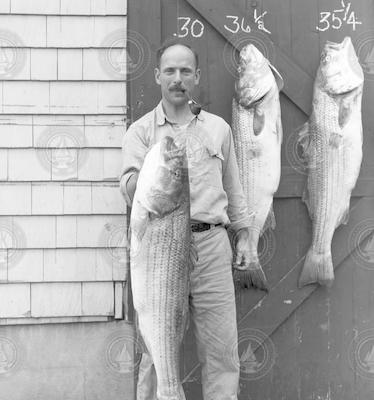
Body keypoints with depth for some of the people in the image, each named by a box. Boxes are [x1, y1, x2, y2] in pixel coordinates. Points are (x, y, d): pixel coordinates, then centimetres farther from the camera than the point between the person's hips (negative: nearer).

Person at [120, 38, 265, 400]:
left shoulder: (218, 128, 14)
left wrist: (242, 234, 15)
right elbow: (129, 188, -9)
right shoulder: (140, 131, 5)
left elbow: (232, 187, 19)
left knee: (222, 351, 5)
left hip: (211, 245, 2)